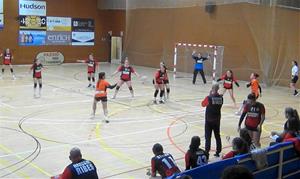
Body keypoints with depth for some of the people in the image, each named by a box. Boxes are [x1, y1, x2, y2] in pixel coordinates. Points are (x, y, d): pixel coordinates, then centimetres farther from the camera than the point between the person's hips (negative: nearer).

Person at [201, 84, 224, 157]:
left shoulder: (209, 97, -17)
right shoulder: (221, 97, -5)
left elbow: (203, 104, 0)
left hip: (209, 120, -4)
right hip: (217, 119, 4)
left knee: (208, 136, 2)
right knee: (217, 136, 15)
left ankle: (207, 152, 1)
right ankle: (218, 152, 21)